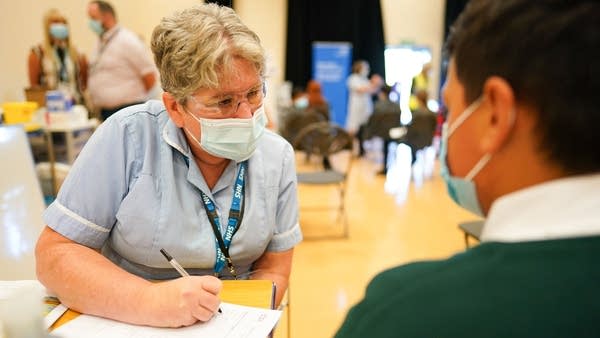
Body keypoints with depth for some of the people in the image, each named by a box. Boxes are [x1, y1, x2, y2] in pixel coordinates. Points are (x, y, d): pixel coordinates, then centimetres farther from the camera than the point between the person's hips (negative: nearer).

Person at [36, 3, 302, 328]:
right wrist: (152, 301, -26)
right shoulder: (128, 137, -15)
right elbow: (54, 253, -12)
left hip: (226, 326, 2)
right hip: (119, 324, -1)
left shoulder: (277, 157, -6)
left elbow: (273, 270, -1)